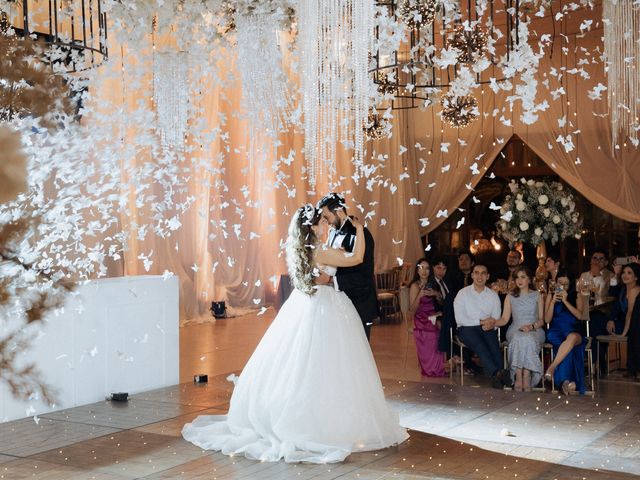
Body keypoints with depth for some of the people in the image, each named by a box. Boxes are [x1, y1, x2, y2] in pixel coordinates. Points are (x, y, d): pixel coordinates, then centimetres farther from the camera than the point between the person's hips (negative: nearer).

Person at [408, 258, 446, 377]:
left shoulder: (431, 284, 11)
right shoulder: (415, 286, -7)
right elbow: (412, 311, -14)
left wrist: (436, 294, -6)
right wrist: (420, 295, -26)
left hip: (434, 322, 5)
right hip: (422, 324, -5)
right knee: (428, 353, -5)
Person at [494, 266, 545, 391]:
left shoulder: (537, 296, 15)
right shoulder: (510, 297, 16)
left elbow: (542, 320, 9)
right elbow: (505, 319, 8)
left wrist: (531, 326, -12)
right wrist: (492, 323, -12)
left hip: (534, 331, 0)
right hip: (515, 331, 1)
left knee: (528, 339, -37)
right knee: (519, 339, -37)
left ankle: (526, 377, -36)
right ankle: (518, 377, -38)